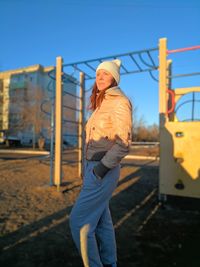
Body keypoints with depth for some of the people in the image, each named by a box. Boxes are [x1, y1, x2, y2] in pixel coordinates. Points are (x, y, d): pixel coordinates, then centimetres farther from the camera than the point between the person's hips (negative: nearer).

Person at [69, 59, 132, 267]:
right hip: (94, 167, 9)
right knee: (101, 220, 15)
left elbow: (123, 143, -18)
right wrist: (89, 168, 15)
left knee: (79, 220, -3)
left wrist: (100, 170, -20)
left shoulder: (119, 102, -10)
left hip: (103, 171, -9)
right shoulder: (101, 105, 16)